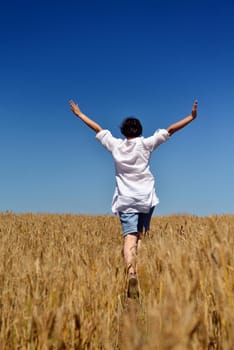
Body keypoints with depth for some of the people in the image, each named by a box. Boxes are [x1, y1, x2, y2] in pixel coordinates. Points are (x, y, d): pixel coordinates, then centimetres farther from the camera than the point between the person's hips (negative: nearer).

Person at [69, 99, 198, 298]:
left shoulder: (116, 145, 4)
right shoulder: (146, 144, 1)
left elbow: (98, 129, 14)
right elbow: (169, 131, 0)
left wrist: (79, 114, 25)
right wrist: (191, 117, 4)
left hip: (126, 200, 0)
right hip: (146, 199, 0)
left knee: (130, 237, -11)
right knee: (140, 235, 14)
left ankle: (131, 273, -32)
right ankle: (136, 271, 6)